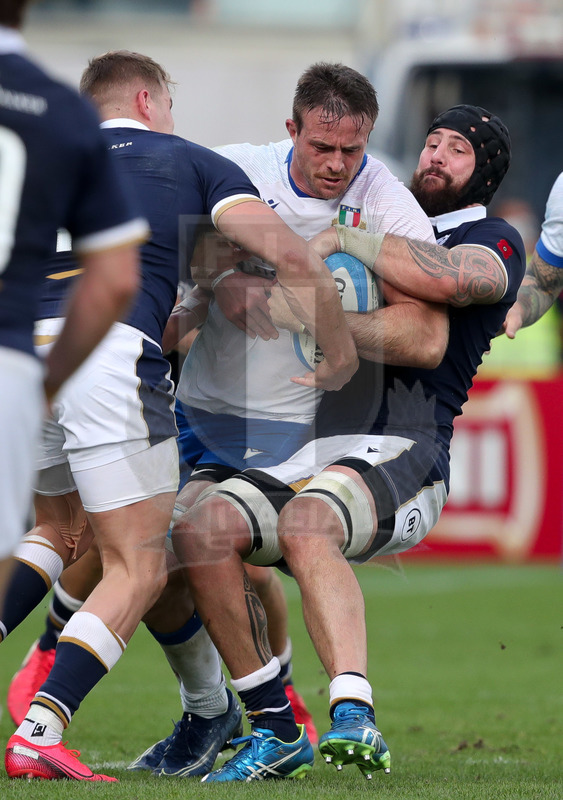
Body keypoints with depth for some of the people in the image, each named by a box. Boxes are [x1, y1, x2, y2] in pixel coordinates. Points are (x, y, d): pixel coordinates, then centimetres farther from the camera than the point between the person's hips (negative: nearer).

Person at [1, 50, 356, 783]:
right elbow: (290, 255, 5)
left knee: (59, 533, 29)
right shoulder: (194, 163, 18)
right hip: (113, 356, -5)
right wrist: (340, 352, 16)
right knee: (138, 571, 5)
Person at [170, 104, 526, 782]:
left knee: (304, 524, -37)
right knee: (200, 530, -18)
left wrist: (339, 239, -10)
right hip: (313, 452, 7)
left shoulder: (494, 242, 10)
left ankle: (354, 719, -48)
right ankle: (272, 733, -11)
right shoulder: (388, 235, 31)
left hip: (403, 451, -7)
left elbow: (444, 279, -15)